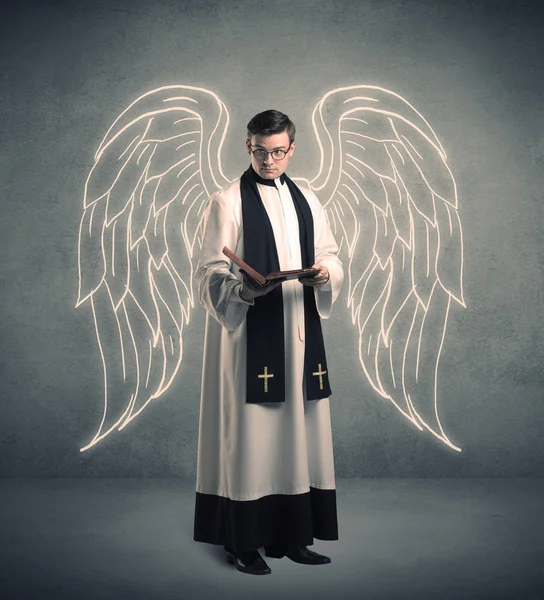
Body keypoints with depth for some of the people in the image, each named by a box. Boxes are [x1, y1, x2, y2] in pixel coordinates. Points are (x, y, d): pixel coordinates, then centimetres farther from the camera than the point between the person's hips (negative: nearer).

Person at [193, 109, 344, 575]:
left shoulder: (307, 202, 14)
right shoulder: (227, 202, -1)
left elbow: (333, 259, 12)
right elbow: (210, 274, -7)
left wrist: (325, 273, -11)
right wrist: (242, 288, -26)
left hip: (299, 334, 5)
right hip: (247, 334, -5)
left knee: (298, 431, 8)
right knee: (248, 434, -2)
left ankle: (291, 536, 21)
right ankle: (243, 542, 12)